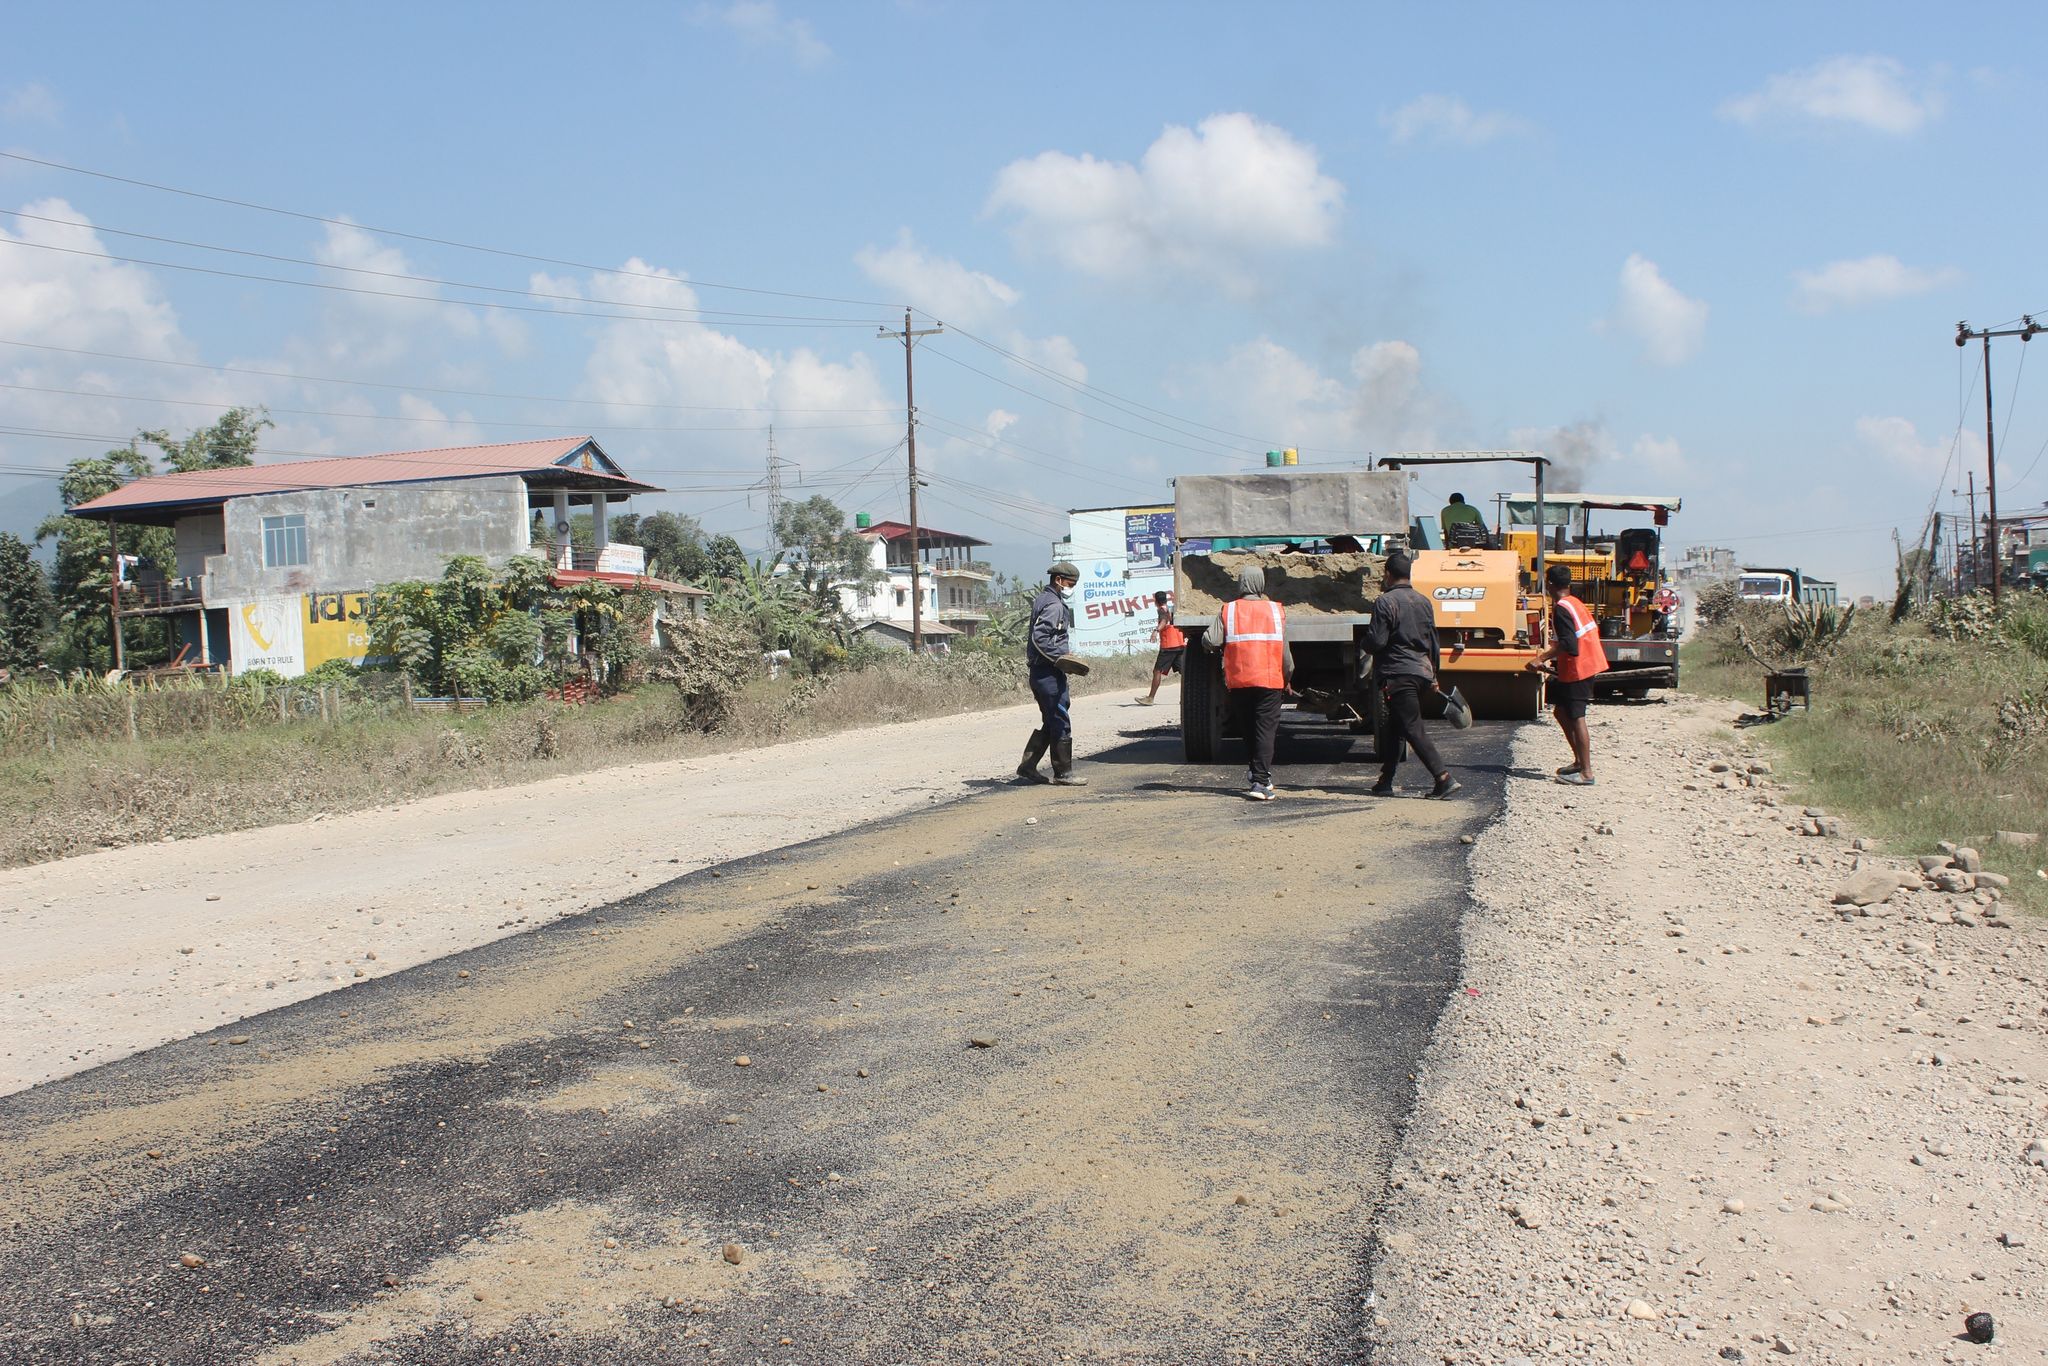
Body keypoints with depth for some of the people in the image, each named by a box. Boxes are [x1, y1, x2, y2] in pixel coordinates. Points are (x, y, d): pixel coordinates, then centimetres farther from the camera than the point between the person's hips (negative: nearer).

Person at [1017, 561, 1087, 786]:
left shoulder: (1042, 599, 18)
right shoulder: (1054, 605, -14)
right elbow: (1040, 637, -23)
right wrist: (1059, 657, -19)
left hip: (1039, 671, 11)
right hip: (1049, 672, -11)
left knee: (1050, 722, 15)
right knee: (1060, 723, -4)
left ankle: (1028, 766, 16)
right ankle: (1063, 773, 1)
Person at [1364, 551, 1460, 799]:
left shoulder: (1385, 602, -10)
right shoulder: (1424, 602, 13)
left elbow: (1376, 641, -15)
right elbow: (1433, 643, 18)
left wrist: (1365, 644, 8)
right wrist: (1433, 677, 26)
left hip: (1397, 674, -8)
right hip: (1422, 673, 8)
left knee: (1413, 730, -9)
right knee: (1393, 728, 16)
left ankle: (1444, 779, -18)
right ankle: (1386, 782, 20)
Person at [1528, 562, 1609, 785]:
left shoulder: (1561, 608, -16)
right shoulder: (1574, 603, 12)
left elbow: (1567, 643, -25)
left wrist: (1542, 658, -22)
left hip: (1576, 670, -10)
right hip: (1589, 664, 10)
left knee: (1576, 718, -7)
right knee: (1560, 710, 18)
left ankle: (1586, 773, -8)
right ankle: (1579, 761, 21)